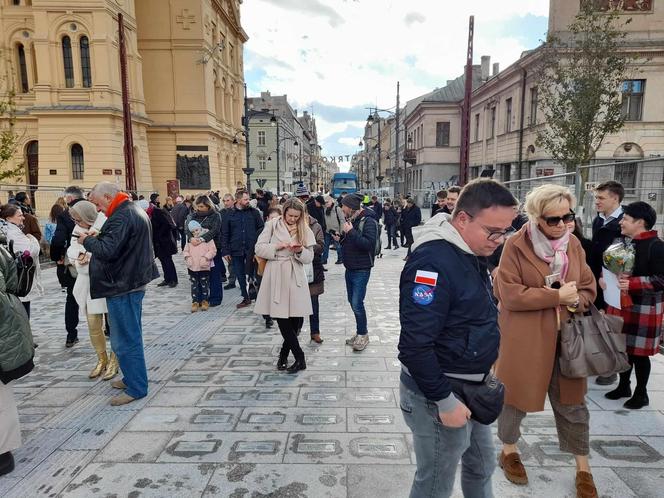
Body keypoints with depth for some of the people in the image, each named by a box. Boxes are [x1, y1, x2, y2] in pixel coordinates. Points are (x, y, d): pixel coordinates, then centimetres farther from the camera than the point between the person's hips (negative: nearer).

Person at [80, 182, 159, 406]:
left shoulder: (122, 217, -20)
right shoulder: (135, 211, 14)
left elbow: (107, 250, -27)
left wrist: (87, 240, -10)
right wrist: (98, 238, 8)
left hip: (122, 286, -11)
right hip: (133, 282, 11)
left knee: (125, 340, -1)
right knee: (130, 336, 20)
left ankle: (136, 387, 8)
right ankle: (132, 377, 32)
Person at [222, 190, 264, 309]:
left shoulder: (254, 212, 1)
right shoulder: (230, 214, 2)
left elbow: (261, 228, 3)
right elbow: (224, 234, 3)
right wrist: (225, 251, -1)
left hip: (252, 250, -2)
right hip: (236, 250, 2)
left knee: (254, 274, 2)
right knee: (240, 275, 11)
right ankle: (246, 298, 25)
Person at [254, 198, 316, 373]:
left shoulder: (304, 230, 6)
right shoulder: (272, 225, 0)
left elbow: (309, 258, 4)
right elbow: (259, 248, -3)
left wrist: (300, 251, -16)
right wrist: (278, 246, -16)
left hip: (296, 278, 2)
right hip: (276, 277, -2)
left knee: (297, 318, 2)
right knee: (282, 319, -3)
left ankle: (284, 354, 24)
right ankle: (300, 358, 9)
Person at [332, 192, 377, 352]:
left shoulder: (368, 222, -14)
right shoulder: (350, 220, 11)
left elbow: (369, 244, -26)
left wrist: (351, 232, -26)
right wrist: (340, 238, 1)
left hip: (361, 270, -8)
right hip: (350, 268, 9)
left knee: (357, 303, -8)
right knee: (353, 302, 14)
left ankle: (363, 334, 10)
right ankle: (360, 332, 28)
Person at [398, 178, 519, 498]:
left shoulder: (472, 252, 4)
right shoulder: (433, 261, -27)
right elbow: (414, 345, -29)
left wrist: (484, 368, 15)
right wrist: (445, 400, -22)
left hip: (470, 386, 9)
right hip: (439, 393, -9)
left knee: (481, 467, 27)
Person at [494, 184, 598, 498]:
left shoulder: (573, 244, 4)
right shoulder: (516, 246, -13)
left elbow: (588, 288, 9)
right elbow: (510, 294, -18)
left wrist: (576, 301, -13)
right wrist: (557, 296, -19)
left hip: (565, 335, 5)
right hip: (524, 338, -4)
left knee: (571, 401, 14)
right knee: (517, 393, 13)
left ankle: (583, 468, 32)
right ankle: (509, 451, 36)